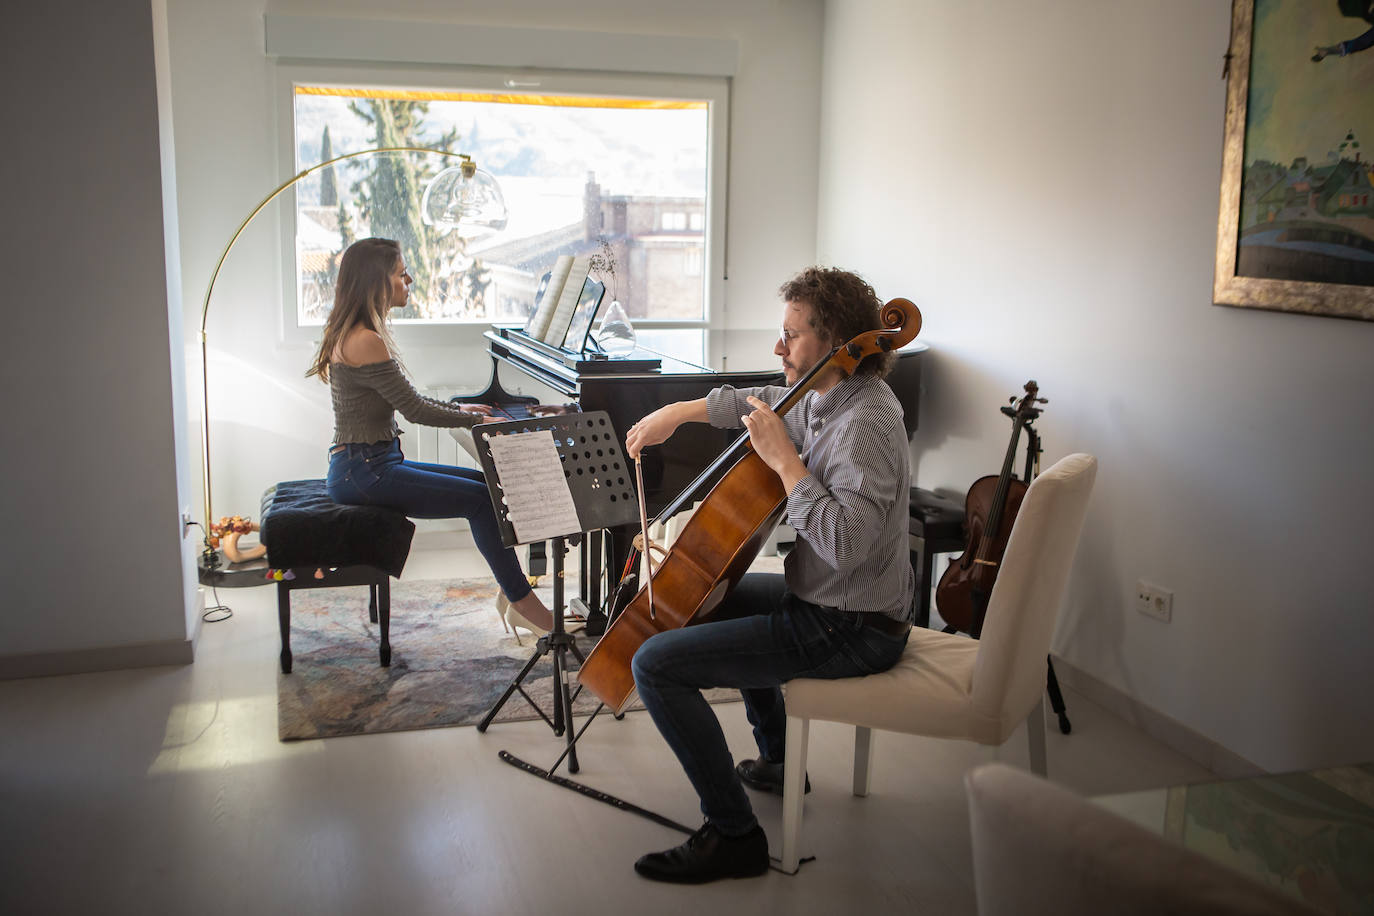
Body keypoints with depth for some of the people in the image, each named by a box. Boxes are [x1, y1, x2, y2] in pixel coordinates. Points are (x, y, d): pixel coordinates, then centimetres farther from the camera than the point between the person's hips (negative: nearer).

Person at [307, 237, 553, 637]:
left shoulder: (352, 333, 14)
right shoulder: (365, 342, -19)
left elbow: (402, 397, 24)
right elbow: (415, 409, -17)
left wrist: (459, 408, 22)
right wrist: (477, 420, -5)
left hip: (368, 463, 11)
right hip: (363, 472, -11)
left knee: (484, 481, 7)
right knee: (483, 499, -16)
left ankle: (513, 592, 5)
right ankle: (521, 601, -3)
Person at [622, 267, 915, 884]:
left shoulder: (865, 422, -25)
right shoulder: (826, 398, 6)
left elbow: (845, 542, -36)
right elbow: (757, 403, 25)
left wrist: (784, 459, -28)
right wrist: (677, 412, 16)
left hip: (850, 633, -10)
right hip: (826, 599, 10)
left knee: (656, 664, -15)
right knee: (721, 595, 35)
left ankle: (733, 836, -7)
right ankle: (777, 763, 41)